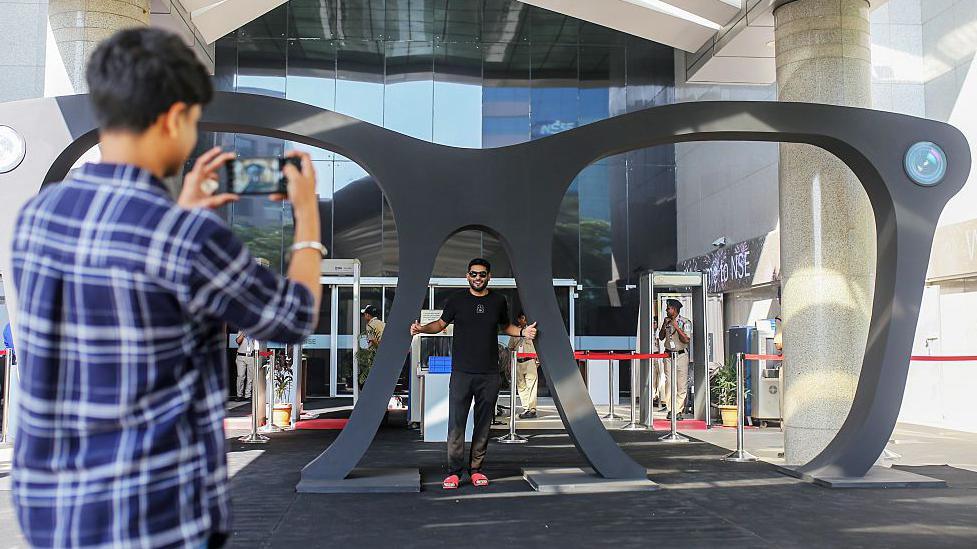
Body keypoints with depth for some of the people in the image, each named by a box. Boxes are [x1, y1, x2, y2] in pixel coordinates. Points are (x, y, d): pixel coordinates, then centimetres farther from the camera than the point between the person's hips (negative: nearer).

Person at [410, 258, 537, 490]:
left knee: (484, 424, 6)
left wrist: (523, 331, 4)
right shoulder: (457, 300, 4)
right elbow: (441, 323, 11)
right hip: (461, 373, -2)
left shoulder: (498, 301, 9)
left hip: (489, 374, 2)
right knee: (456, 422, -5)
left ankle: (476, 469, 16)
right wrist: (422, 328, -7)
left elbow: (506, 326, 22)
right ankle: (454, 472, 2)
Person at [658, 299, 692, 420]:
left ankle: (678, 410, 2)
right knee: (669, 383, -2)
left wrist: (677, 327, -17)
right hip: (669, 355, 4)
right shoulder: (667, 321, 11)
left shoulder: (685, 322, -4)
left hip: (681, 355, -3)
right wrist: (664, 325, -1)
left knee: (682, 385, -3)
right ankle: (670, 410, 2)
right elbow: (661, 337, 14)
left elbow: (686, 340, -13)